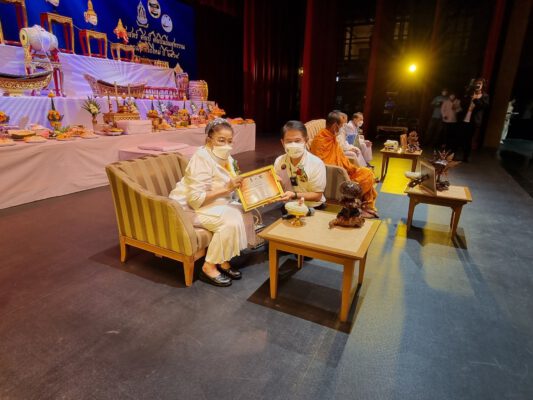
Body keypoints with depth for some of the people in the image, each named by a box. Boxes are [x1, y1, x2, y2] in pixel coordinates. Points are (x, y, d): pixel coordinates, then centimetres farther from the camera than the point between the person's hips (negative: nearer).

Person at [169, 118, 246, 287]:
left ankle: (222, 260, 0)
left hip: (210, 204, 8)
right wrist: (226, 189, -30)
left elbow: (225, 188, 8)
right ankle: (209, 267, -10)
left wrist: (237, 186, -13)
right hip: (188, 207, -8)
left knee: (242, 213, -11)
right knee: (230, 221, -25)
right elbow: (195, 199, -29)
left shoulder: (226, 158, 2)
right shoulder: (202, 159, -24)